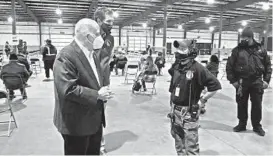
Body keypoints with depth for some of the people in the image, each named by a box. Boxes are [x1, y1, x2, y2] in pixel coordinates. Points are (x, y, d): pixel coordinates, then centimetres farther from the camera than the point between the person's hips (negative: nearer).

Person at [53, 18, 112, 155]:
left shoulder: (92, 53, 9)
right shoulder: (66, 56, -22)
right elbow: (68, 89, -29)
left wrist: (102, 91, 3)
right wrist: (96, 95, -23)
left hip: (95, 119, 9)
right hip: (76, 123, -8)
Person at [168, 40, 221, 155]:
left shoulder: (197, 68, -16)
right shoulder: (176, 67, 5)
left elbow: (215, 85, -15)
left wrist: (201, 101, -11)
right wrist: (171, 107, 15)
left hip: (189, 113, -7)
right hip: (175, 111, 7)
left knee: (191, 146, 2)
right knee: (179, 143, 22)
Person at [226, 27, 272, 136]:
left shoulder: (261, 50, 4)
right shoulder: (237, 50, 0)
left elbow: (268, 65, 9)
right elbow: (229, 66, 0)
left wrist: (266, 80, 2)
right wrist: (233, 80, -5)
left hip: (257, 82, 1)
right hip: (241, 82, 0)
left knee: (257, 105, 8)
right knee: (241, 104, 9)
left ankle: (257, 125, 25)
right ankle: (242, 124, 26)